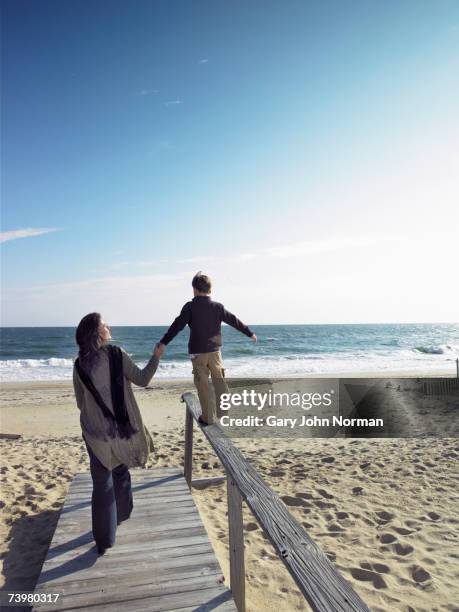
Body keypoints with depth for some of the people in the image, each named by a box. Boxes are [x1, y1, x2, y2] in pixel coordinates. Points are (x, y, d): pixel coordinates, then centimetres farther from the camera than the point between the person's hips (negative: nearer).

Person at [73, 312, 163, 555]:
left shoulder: (80, 364, -6)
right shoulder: (116, 353, -12)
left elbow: (80, 402, 3)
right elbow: (142, 380, -4)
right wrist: (156, 357, 8)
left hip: (96, 433, 0)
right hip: (123, 427, 0)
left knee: (102, 484, 10)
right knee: (121, 472, 24)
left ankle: (104, 539, 16)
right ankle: (122, 514, 45)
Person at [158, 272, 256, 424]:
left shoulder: (190, 306, -6)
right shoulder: (218, 306, 3)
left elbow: (177, 326, -11)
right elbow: (234, 321, 9)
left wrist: (163, 342, -9)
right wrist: (250, 333, 21)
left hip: (197, 352, -2)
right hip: (215, 350, 3)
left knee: (202, 384, 5)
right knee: (219, 381, 13)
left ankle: (207, 417, 10)